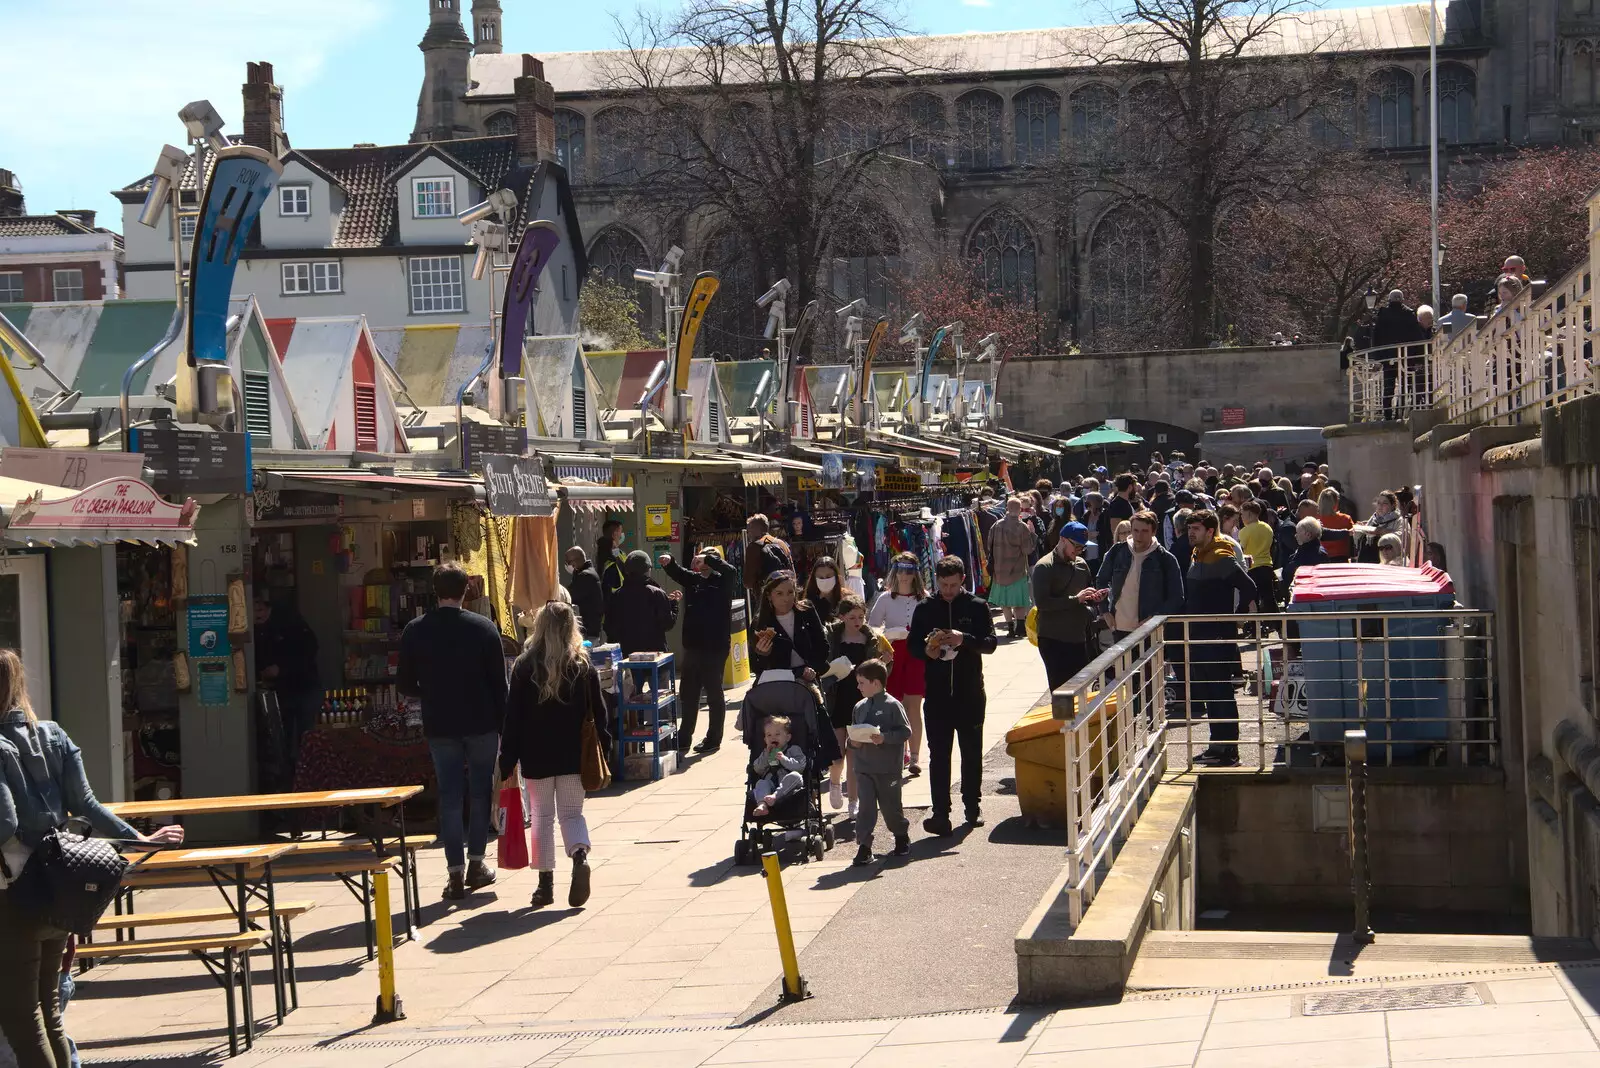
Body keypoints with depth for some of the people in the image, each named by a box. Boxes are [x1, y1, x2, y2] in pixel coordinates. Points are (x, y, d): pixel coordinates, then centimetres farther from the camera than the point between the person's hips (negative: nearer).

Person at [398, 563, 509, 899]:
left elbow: (405, 684, 1)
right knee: (480, 791, 13)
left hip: (439, 725, 1)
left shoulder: (414, 631, -4)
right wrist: (503, 725, 2)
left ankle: (455, 872, 2)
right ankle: (476, 862, 15)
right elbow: (499, 681, -5)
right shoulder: (484, 628, -7)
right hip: (481, 723, -1)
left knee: (449, 796, 6)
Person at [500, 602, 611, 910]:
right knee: (572, 813, 11)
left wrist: (507, 760, -1)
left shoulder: (524, 667, -6)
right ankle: (580, 855, -18)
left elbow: (513, 717, -5)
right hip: (574, 755, 1)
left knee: (542, 816, 9)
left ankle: (546, 884, 9)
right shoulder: (584, 667, -1)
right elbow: (598, 713, 2)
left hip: (536, 757, -1)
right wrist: (604, 750, 10)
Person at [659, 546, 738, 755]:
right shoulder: (694, 579, 12)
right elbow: (678, 573, -2)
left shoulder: (722, 581, -3)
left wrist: (707, 559, -24)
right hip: (693, 646, 6)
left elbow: (731, 571, -23)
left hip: (715, 648, -6)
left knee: (714, 694, 3)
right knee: (687, 695, 12)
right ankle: (683, 739, 21)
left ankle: (713, 740, 12)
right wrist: (668, 563, -22)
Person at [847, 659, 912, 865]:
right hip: (864, 767, 4)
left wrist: (885, 738, -24)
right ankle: (863, 847, -3)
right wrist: (853, 742, -4)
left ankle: (902, 837, 34)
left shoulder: (892, 705, -10)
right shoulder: (859, 707, 8)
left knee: (890, 805, 9)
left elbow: (906, 731, -12)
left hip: (888, 768, -4)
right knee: (866, 806, -3)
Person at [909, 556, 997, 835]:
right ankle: (940, 812, -5)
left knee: (972, 752, 11)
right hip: (937, 693, 0)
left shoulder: (977, 607, 1)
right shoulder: (925, 609, 4)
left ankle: (973, 805, 24)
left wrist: (965, 639, -24)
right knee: (938, 754, -3)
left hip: (970, 692, 0)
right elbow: (912, 645, 7)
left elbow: (990, 643, -6)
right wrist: (927, 650, -15)